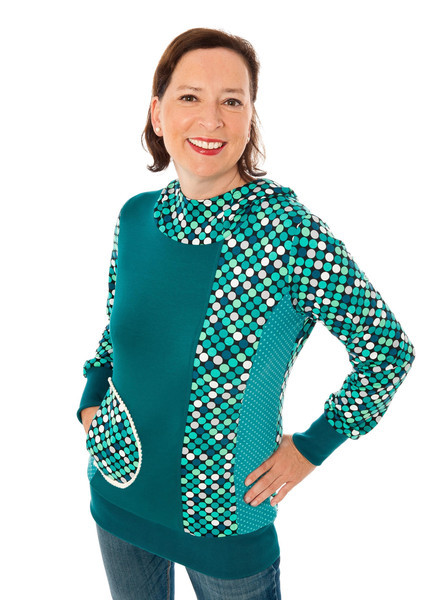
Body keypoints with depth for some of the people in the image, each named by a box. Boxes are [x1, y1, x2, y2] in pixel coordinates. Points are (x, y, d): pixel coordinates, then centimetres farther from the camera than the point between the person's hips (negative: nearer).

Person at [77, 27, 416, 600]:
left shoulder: (292, 233, -22)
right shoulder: (136, 217, -6)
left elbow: (388, 349, -14)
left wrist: (311, 447, -10)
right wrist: (91, 399, 2)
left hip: (225, 512, -4)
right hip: (118, 491, 5)